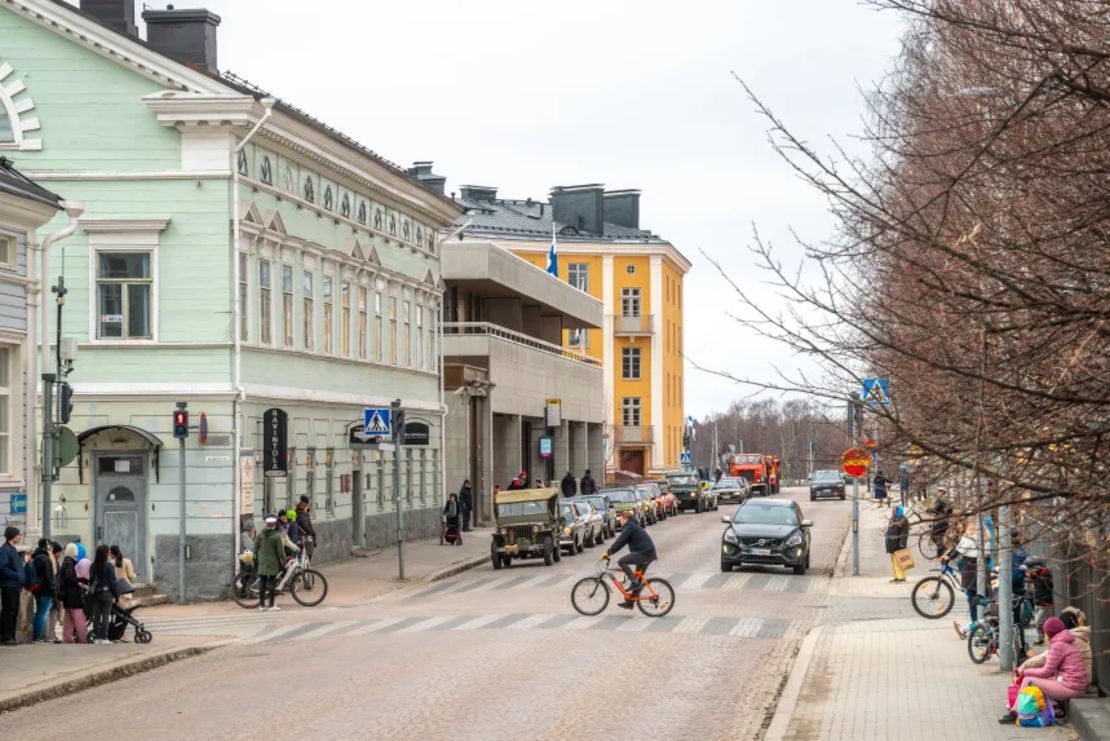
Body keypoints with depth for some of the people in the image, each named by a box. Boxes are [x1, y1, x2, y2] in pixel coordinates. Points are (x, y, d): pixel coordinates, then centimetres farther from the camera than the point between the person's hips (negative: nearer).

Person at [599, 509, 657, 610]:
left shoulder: (629, 527, -11)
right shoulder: (632, 526, 21)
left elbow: (620, 541, -17)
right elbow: (621, 542, 21)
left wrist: (608, 552, -14)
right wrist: (609, 552, 16)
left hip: (644, 553, -10)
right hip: (649, 553, 10)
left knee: (621, 562, -14)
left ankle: (634, 582, -18)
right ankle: (629, 603, 20)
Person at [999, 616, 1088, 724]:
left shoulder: (1058, 645, -11)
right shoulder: (1067, 643, 19)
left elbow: (1046, 672, -10)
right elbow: (1052, 669, 17)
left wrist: (1027, 672, 5)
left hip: (1070, 688, -10)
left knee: (1027, 680, -5)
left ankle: (1014, 713, 2)